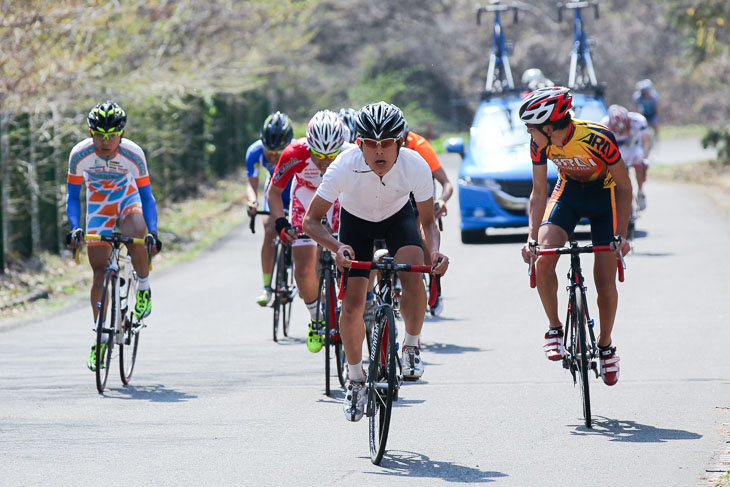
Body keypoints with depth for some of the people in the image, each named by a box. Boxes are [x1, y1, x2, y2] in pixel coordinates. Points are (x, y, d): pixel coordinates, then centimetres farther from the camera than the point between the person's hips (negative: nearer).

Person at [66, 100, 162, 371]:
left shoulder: (133, 154, -24)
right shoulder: (80, 155, -21)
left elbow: (146, 196, -17)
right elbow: (72, 195, -11)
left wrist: (153, 232, -29)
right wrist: (74, 228, -26)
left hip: (128, 201, -1)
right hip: (98, 208, 1)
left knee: (137, 242, -35)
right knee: (100, 274, -4)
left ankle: (144, 288, -7)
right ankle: (99, 338, 8)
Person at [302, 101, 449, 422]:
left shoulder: (416, 166, -33)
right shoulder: (345, 166, -36)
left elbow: (428, 220, -17)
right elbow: (311, 220, -27)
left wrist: (435, 251, -37)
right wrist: (337, 247, -46)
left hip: (398, 217, 0)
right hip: (356, 220, 0)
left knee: (413, 279, -28)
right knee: (352, 305, -9)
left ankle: (411, 347, -3)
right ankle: (355, 377, 14)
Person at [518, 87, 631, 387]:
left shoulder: (598, 139, -33)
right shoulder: (540, 144, -20)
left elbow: (624, 188, -21)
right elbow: (539, 193, -10)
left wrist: (621, 235, -27)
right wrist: (532, 239, -22)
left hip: (604, 195, -3)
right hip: (569, 191, 3)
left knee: (605, 279, -6)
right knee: (543, 260, -21)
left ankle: (605, 345, 17)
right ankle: (555, 329, -3)